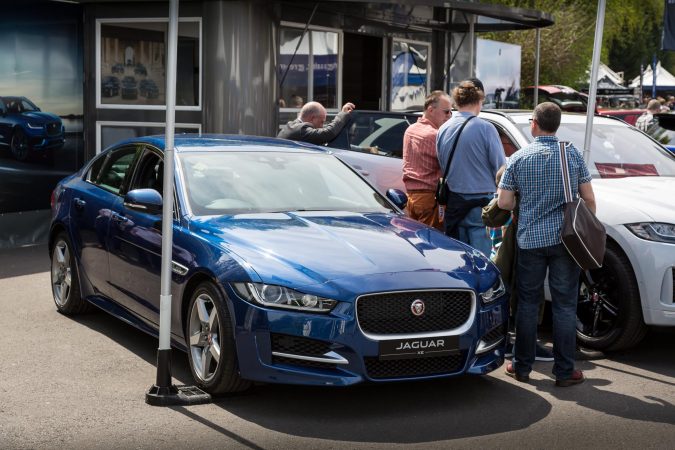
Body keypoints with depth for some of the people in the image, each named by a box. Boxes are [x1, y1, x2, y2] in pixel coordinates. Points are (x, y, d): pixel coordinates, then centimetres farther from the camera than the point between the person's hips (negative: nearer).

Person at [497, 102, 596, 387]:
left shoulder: (519, 158, -1)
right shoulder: (572, 154, 0)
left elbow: (504, 203, -1)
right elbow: (589, 199, 0)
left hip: (530, 239, 0)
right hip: (566, 238, 0)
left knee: (528, 303, 10)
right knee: (564, 305, 4)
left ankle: (522, 367, 16)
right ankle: (564, 372, 7)